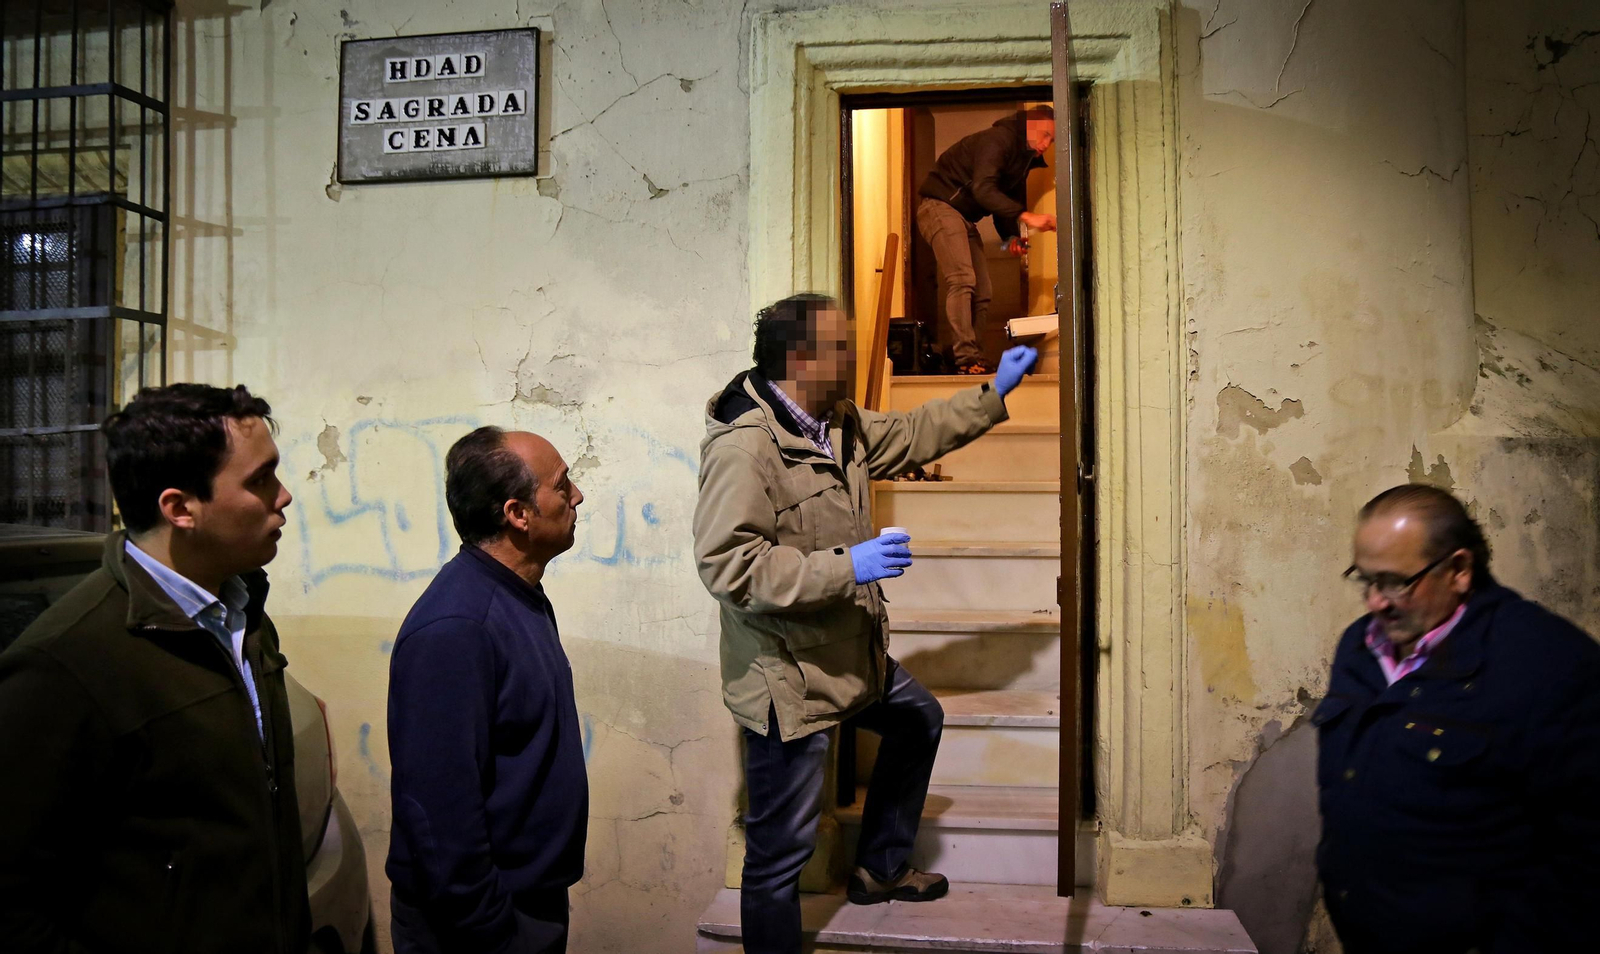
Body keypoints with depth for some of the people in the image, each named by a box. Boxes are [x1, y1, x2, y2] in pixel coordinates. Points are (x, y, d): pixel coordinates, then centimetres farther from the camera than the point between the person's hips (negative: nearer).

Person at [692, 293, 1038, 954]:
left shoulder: (839, 423, 5)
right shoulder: (742, 446, -25)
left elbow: (910, 435, 21)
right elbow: (728, 564, -31)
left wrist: (994, 393, 17)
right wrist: (846, 566, -31)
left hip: (849, 654, 10)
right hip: (786, 679, -10)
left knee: (919, 720, 31)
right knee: (781, 849, 1)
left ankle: (880, 868, 47)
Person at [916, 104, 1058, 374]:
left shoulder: (1024, 159, 14)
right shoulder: (998, 139, -15)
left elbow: (1006, 204, 17)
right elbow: (983, 189, -29)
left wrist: (1010, 238, -4)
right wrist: (1027, 216, -35)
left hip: (965, 219, 10)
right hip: (940, 207, -10)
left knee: (980, 295, 2)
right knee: (962, 280, -23)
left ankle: (963, 358, 4)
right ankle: (967, 358, -26)